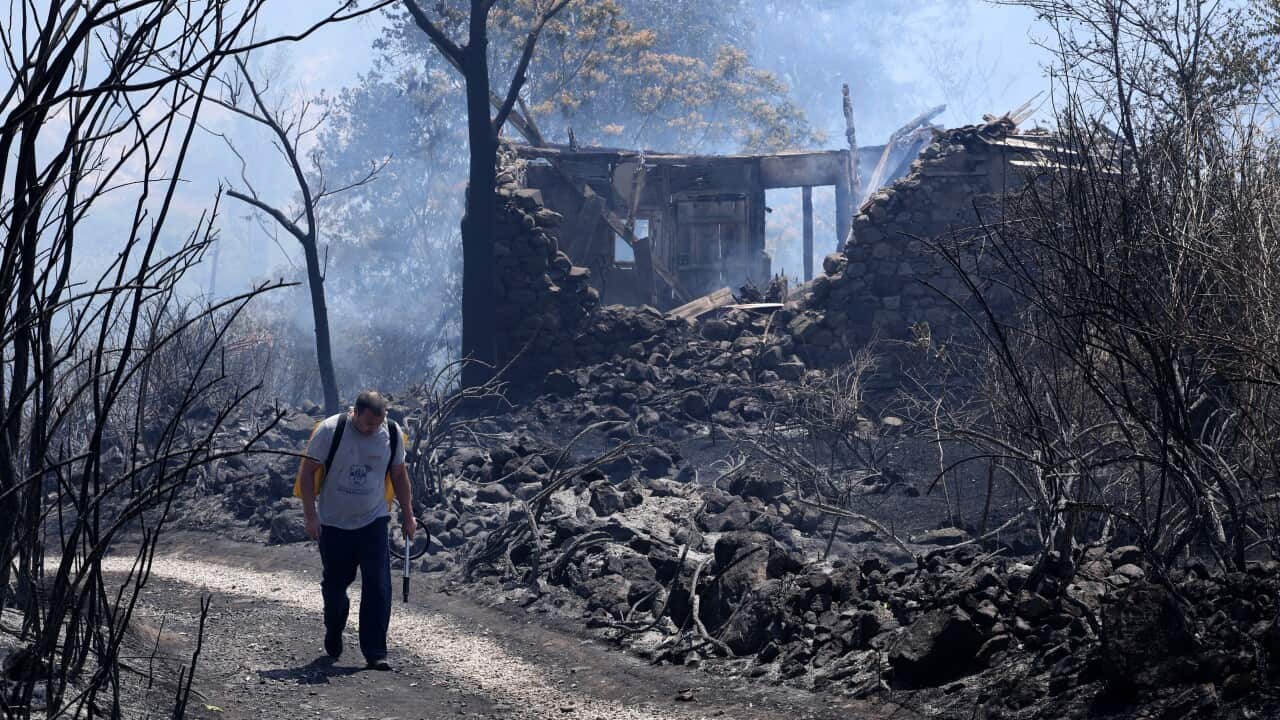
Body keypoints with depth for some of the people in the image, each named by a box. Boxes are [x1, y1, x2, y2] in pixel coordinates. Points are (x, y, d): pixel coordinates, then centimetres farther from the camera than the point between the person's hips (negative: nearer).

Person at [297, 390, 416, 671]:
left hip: (373, 521, 1)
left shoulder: (391, 434, -4)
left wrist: (408, 516, 13)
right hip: (333, 522, -1)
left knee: (378, 586, -9)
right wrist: (310, 516, -11)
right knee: (334, 584, 10)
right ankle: (333, 632, 39)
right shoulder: (329, 431, -13)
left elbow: (399, 475, 11)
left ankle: (375, 652, -6)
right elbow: (307, 472, -7)